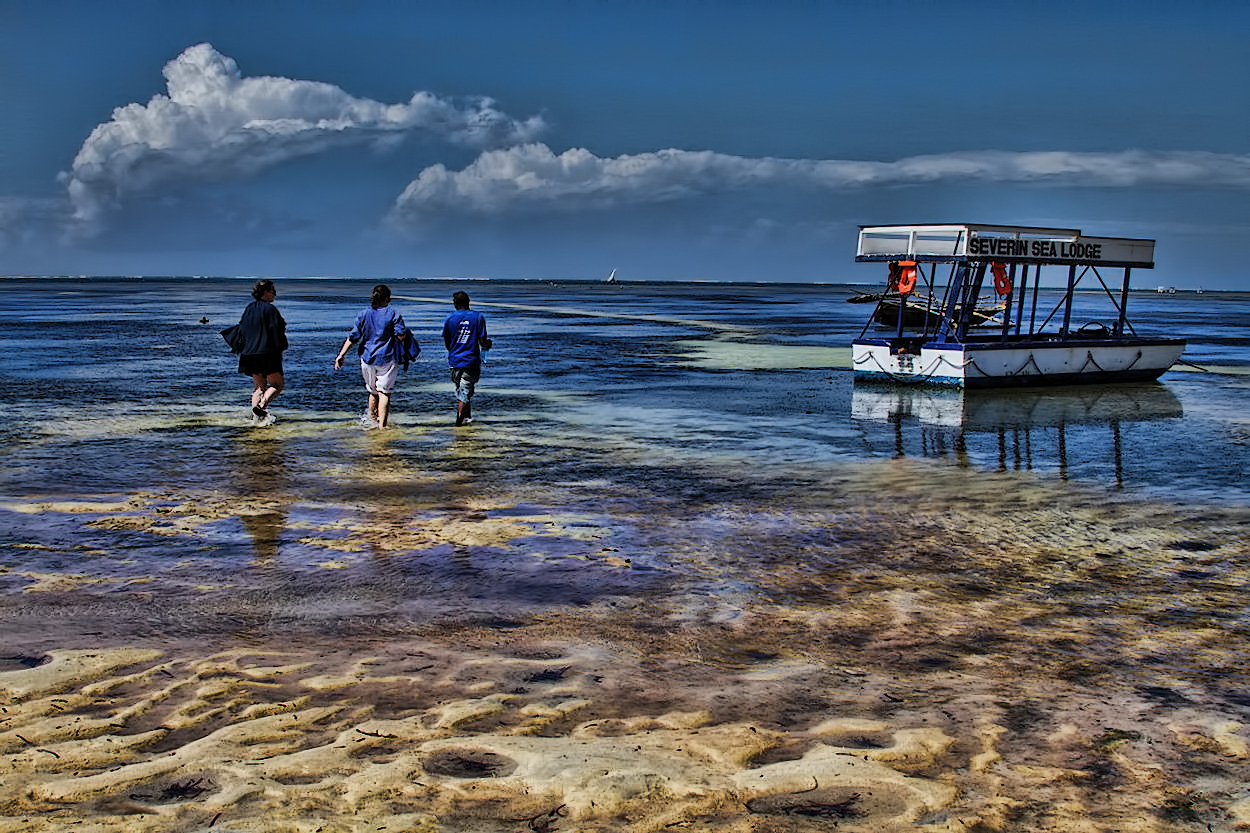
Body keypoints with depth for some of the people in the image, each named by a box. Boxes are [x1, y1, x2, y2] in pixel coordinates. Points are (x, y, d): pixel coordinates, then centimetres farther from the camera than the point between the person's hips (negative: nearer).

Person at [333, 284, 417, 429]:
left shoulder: (363, 315, 3)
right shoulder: (393, 315, -6)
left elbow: (352, 337, -1)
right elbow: (401, 336, -12)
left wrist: (341, 355, 0)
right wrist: (406, 332, 12)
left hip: (368, 359, 3)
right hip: (387, 359, -3)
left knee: (373, 391, 20)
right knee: (384, 392, 0)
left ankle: (372, 418, 33)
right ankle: (382, 424, -4)